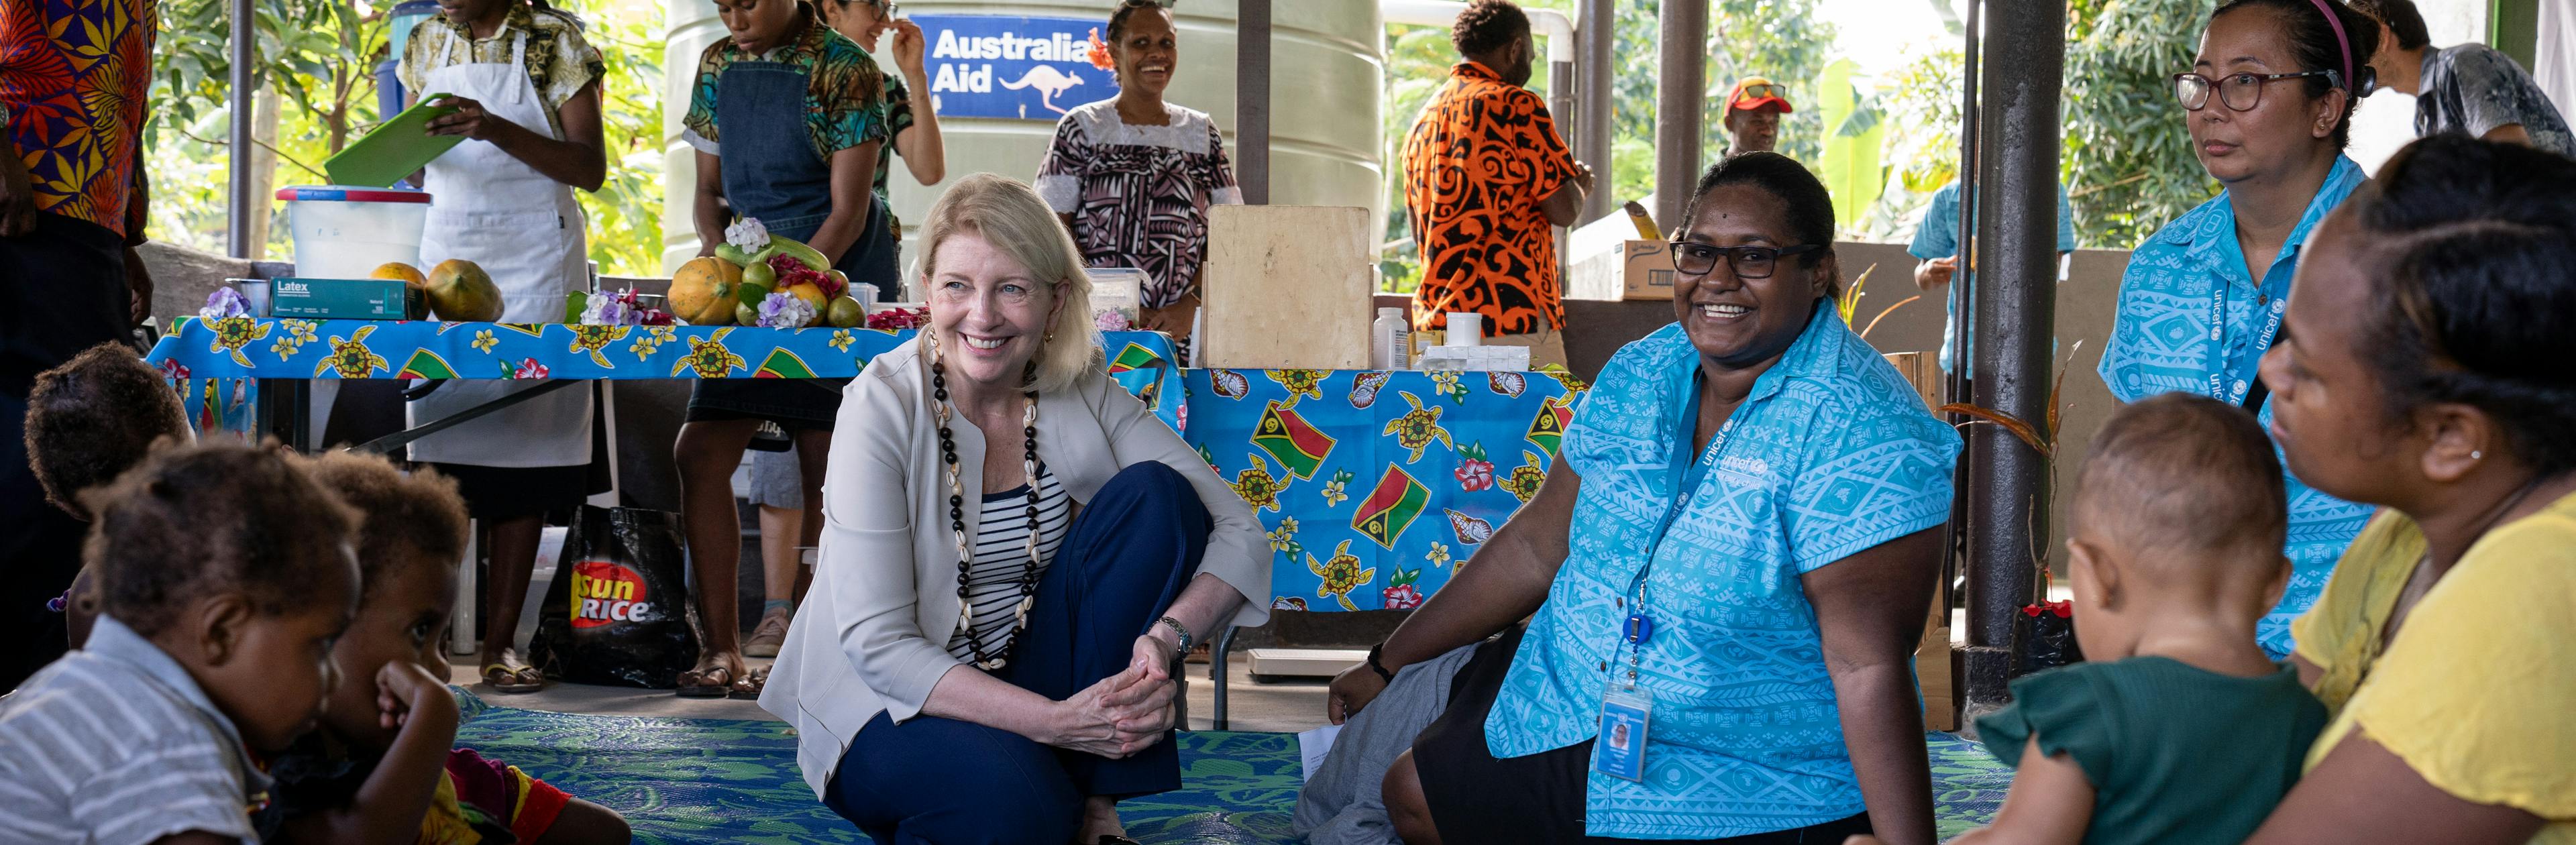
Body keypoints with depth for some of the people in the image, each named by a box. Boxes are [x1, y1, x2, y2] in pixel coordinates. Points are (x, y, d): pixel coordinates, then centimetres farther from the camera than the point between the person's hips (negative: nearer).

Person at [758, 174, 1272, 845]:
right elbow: (875, 643, -21)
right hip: (897, 707, -5)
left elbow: (1238, 531, -8)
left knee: (1155, 494, -15)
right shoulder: (885, 406, -17)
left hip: (1031, 677, 5)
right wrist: (1053, 720, -31)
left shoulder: (1082, 393, -6)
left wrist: (1167, 637, -30)